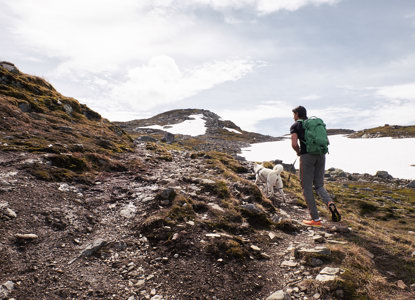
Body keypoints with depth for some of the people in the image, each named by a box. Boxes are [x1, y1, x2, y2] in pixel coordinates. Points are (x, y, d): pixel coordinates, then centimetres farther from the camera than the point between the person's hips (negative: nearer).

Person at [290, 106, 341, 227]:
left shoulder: (295, 126, 3)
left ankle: (316, 219, 4)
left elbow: (294, 144, -11)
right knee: (319, 185, 16)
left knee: (307, 187, 4)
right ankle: (330, 203, -15)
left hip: (307, 156, -5)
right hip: (321, 155, 6)